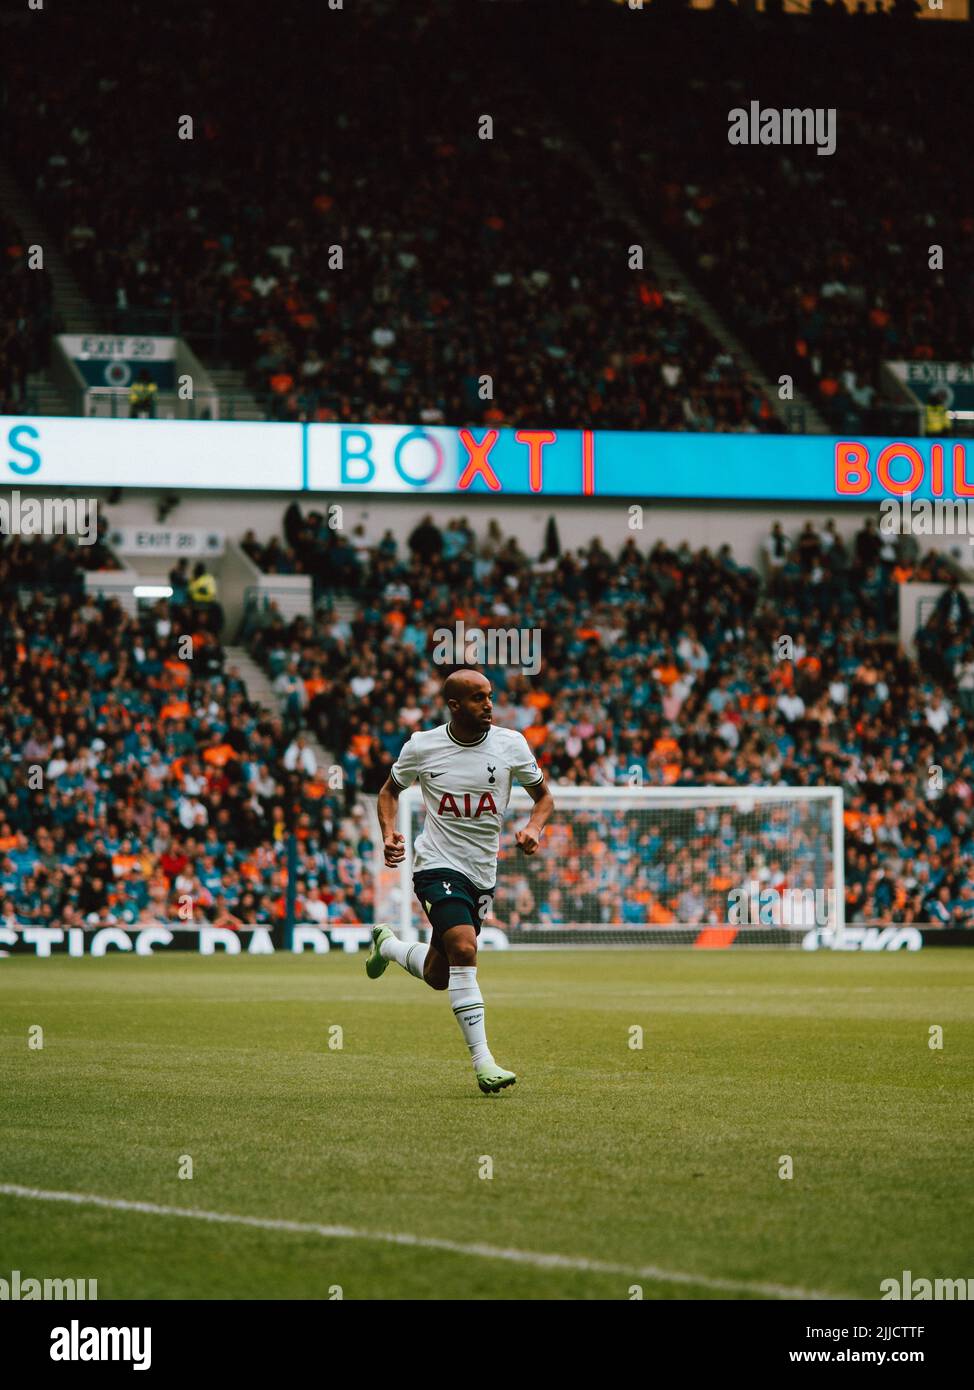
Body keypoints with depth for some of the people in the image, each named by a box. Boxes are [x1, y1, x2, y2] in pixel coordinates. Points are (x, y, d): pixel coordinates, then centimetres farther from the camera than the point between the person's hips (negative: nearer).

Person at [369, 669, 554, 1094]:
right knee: (464, 948, -26)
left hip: (483, 873, 4)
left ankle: (387, 944, 46)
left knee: (438, 975, 11)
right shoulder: (422, 747, -6)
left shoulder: (511, 744, -3)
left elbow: (543, 796, 9)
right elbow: (391, 790, 12)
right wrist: (389, 833, -6)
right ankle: (482, 1061, -23)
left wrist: (534, 827, -12)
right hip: (438, 864, -4)